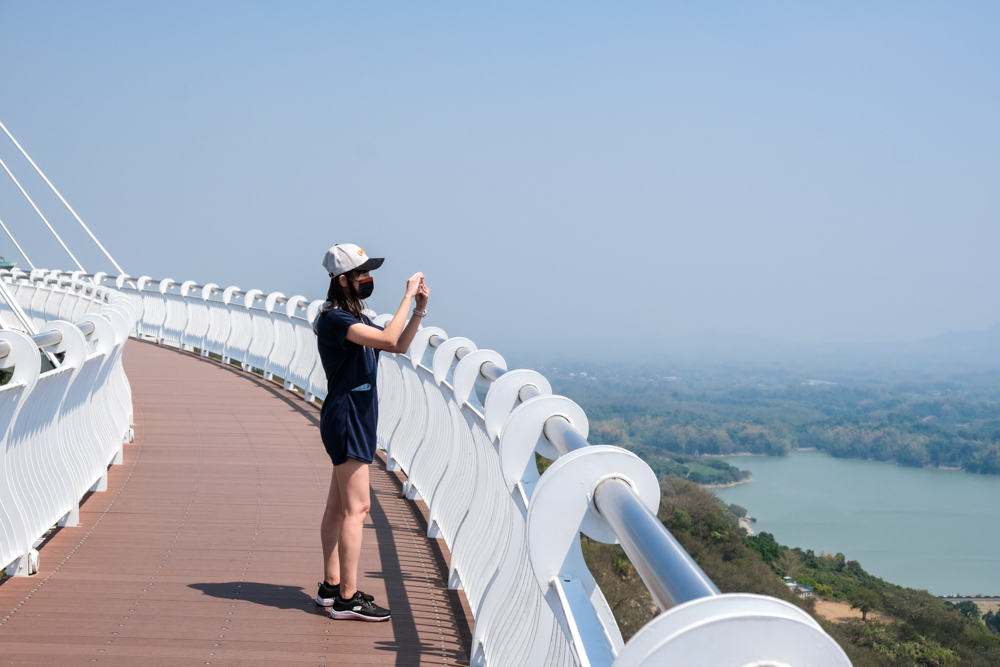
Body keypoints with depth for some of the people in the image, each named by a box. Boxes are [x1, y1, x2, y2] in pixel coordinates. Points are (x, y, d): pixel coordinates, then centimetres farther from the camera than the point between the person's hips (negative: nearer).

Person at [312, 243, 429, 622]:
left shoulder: (353, 320, 16)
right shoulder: (334, 319, -16)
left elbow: (400, 346, 17)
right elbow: (389, 339, -28)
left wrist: (420, 309, 5)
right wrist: (408, 296, -20)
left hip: (355, 422, 10)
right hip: (346, 419, -10)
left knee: (338, 506, 14)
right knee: (357, 507, -11)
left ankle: (332, 586, 22)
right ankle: (347, 599, -9)